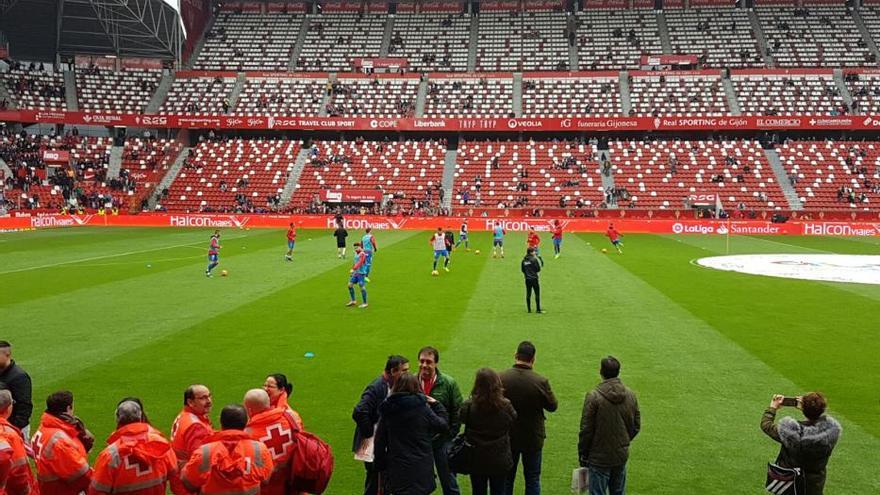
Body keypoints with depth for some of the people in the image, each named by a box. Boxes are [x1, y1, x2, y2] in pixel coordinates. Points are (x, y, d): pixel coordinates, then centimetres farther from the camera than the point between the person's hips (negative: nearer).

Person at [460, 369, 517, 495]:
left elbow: (461, 420, 1)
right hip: (500, 461, 0)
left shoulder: (469, 406, -18)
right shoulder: (506, 406, -15)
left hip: (476, 461, 0)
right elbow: (513, 423, 2)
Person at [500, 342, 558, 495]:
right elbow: (553, 406, -5)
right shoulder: (541, 382, -19)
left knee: (506, 479, 17)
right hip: (533, 438, -1)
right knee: (532, 479, 14)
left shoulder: (501, 379, -16)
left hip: (507, 438, 1)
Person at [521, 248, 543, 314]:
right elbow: (538, 269, -10)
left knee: (528, 294, 10)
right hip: (534, 279, -6)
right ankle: (538, 310, 0)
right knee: (537, 294, 0)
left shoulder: (524, 260, 4)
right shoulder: (534, 259, -12)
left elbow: (522, 269, 10)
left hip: (527, 279, 6)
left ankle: (529, 309, 14)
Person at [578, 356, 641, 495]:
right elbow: (636, 426, 8)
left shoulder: (593, 396, -18)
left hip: (599, 457, -5)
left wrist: (582, 455, -3)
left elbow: (586, 430, -15)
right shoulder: (630, 395, -1)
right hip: (622, 456, 5)